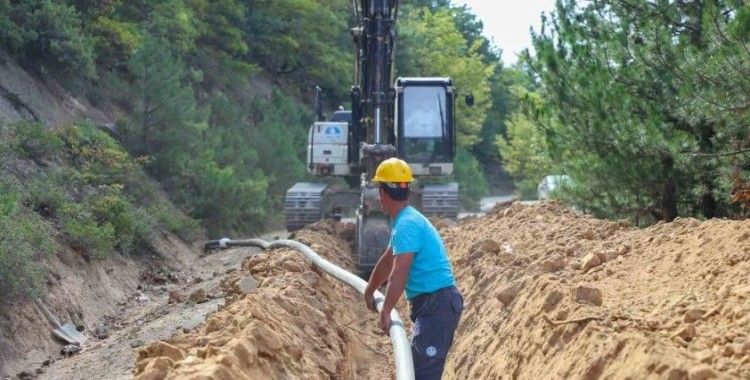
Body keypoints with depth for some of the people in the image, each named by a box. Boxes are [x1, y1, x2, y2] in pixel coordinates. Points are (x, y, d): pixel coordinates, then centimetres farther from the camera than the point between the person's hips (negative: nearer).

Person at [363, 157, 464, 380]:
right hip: (432, 305, 10)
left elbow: (399, 274, -27)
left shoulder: (407, 224, -17)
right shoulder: (405, 220, 16)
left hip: (437, 305, -10)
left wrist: (385, 312, -28)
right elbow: (387, 261, 31)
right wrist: (369, 291, 44)